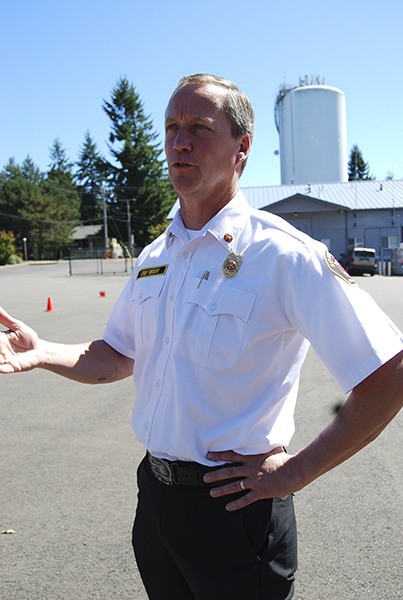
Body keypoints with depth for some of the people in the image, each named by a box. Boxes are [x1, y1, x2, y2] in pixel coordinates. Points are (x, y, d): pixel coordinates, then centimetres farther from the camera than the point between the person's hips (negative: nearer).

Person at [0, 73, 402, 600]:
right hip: (154, 495, 7)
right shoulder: (153, 258, 5)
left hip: (234, 507, -6)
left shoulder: (285, 255, -17)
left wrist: (298, 470, -15)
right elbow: (118, 358, 15)